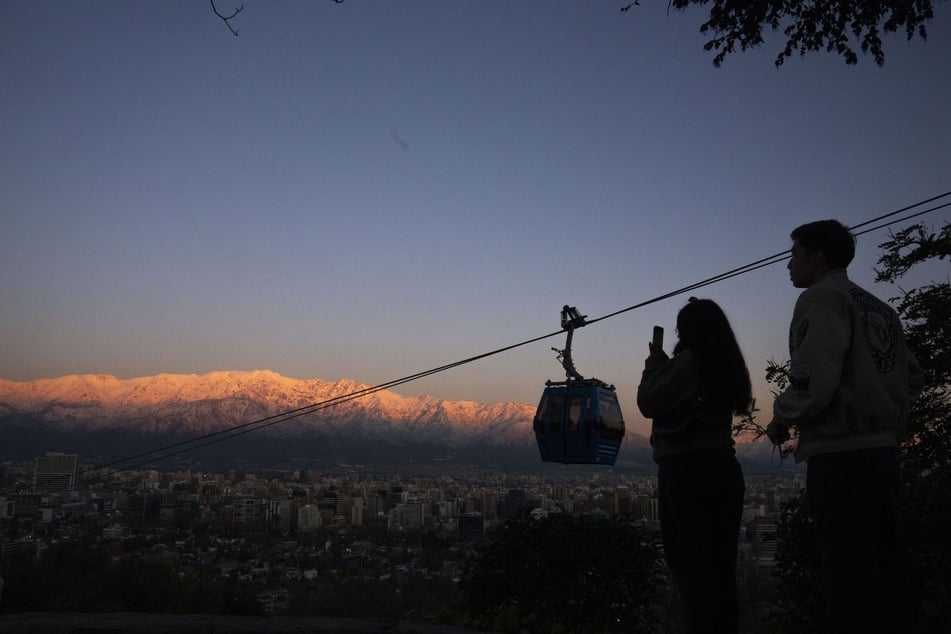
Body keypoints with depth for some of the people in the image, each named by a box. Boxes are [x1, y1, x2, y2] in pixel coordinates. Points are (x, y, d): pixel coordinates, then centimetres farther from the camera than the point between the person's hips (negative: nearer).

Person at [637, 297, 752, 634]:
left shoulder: (688, 360, -11)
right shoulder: (728, 365, 12)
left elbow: (648, 402, -9)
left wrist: (654, 362, 5)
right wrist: (665, 364, 22)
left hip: (687, 470, -8)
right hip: (725, 468, 8)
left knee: (690, 565, -5)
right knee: (723, 566, 11)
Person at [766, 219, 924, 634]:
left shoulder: (820, 299, -8)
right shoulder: (879, 308, 19)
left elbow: (814, 378, -21)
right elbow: (912, 377, 19)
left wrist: (781, 420, -6)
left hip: (839, 456, -9)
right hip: (882, 451, 9)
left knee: (849, 574, -5)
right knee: (882, 568, 14)